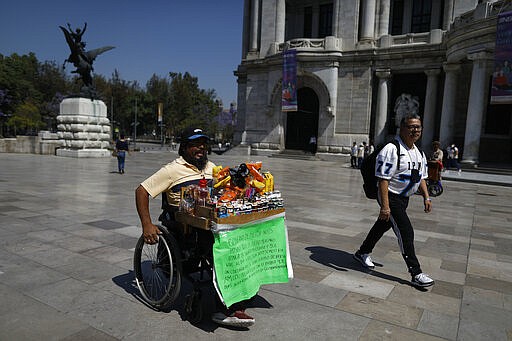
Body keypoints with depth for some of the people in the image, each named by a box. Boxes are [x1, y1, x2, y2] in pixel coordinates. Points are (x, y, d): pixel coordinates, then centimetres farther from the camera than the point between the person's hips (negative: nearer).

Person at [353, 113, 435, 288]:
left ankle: (363, 253, 39)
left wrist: (426, 197, 10)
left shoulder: (419, 153, 9)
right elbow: (383, 179, -23)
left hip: (404, 198, 9)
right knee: (406, 232, -9)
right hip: (391, 197, -9)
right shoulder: (391, 149, -20)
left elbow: (421, 177, 20)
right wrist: (385, 206, -27)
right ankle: (416, 273, 2)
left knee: (383, 226, 20)